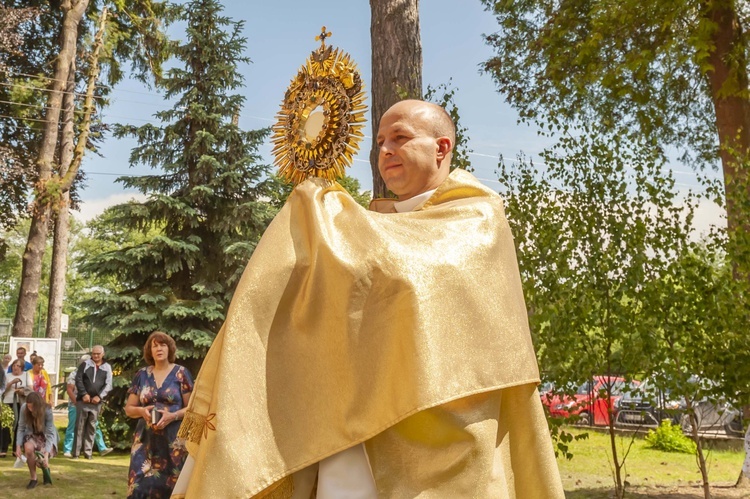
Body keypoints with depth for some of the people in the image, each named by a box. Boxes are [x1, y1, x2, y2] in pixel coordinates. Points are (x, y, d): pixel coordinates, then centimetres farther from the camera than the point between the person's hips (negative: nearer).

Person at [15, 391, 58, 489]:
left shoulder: (47, 410, -30)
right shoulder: (24, 409, -22)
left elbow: (50, 434, -29)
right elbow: (21, 428, -12)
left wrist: (46, 454, -37)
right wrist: (18, 446, -23)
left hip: (46, 434, -2)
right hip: (32, 434, 2)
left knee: (42, 458, -25)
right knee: (29, 448, -31)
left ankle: (46, 469, 16)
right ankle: (33, 478, -11)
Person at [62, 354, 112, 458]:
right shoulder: (74, 374, -3)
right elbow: (69, 390, -10)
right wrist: (78, 403, -15)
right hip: (75, 406, -5)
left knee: (95, 426, 2)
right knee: (72, 428, -1)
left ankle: (102, 448, 2)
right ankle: (67, 450, 8)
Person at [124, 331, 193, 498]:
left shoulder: (181, 373, 1)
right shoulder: (142, 375, 9)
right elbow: (129, 409, 13)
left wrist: (173, 416, -17)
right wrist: (142, 411, -8)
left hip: (173, 439, -2)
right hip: (146, 439, 2)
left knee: (170, 485, -4)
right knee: (141, 485, -6)